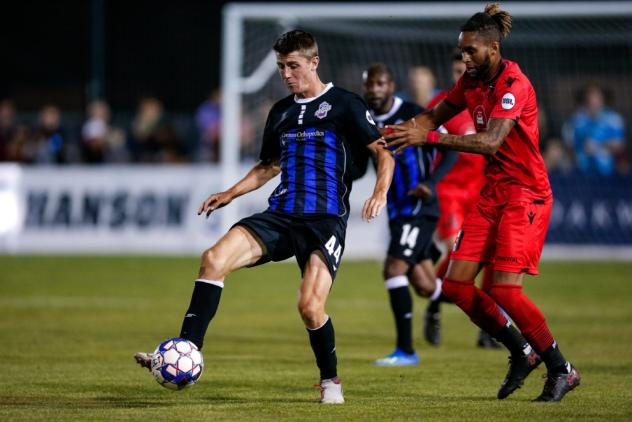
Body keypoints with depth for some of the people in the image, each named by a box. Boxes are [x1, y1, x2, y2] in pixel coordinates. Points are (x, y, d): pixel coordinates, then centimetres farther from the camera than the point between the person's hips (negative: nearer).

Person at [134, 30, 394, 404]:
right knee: (214, 259, -18)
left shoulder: (344, 104, 0)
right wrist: (230, 194, 19)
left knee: (310, 306, -20)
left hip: (326, 219, -5)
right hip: (281, 216, 5)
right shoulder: (281, 112, 18)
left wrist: (380, 193, -19)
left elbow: (383, 151, -1)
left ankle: (331, 380, 8)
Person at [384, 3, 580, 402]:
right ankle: (523, 351, 16)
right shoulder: (472, 81, 5)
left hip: (525, 193, -8)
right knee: (456, 283, 0)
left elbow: (491, 142, -31)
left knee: (505, 289, -16)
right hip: (493, 193, 8)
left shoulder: (514, 85, -20)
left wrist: (429, 137, -35)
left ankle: (562, 370, 0)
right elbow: (435, 115, 15)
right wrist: (405, 130, -6)